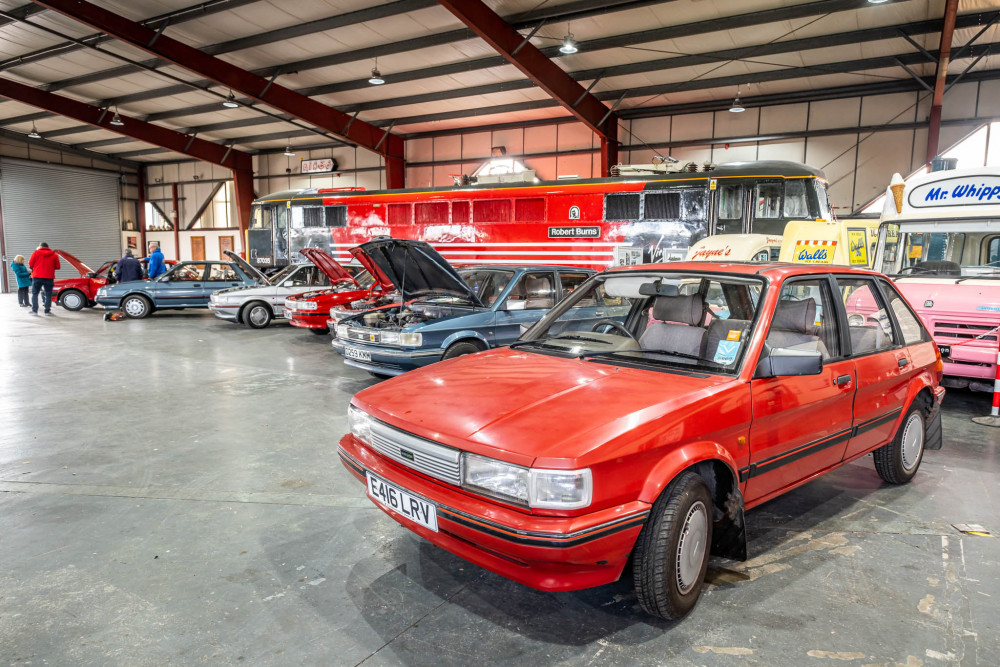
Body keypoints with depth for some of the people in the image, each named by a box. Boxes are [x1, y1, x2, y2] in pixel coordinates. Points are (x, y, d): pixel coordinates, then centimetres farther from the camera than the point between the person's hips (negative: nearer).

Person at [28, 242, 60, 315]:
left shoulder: (36, 253, 1)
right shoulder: (54, 255, 4)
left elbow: (30, 264, 1)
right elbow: (57, 267, 4)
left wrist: (35, 267, 21)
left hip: (37, 277, -1)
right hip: (49, 277, 1)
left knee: (35, 293, 9)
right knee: (48, 294, 5)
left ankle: (34, 310, 5)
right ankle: (47, 311, 2)